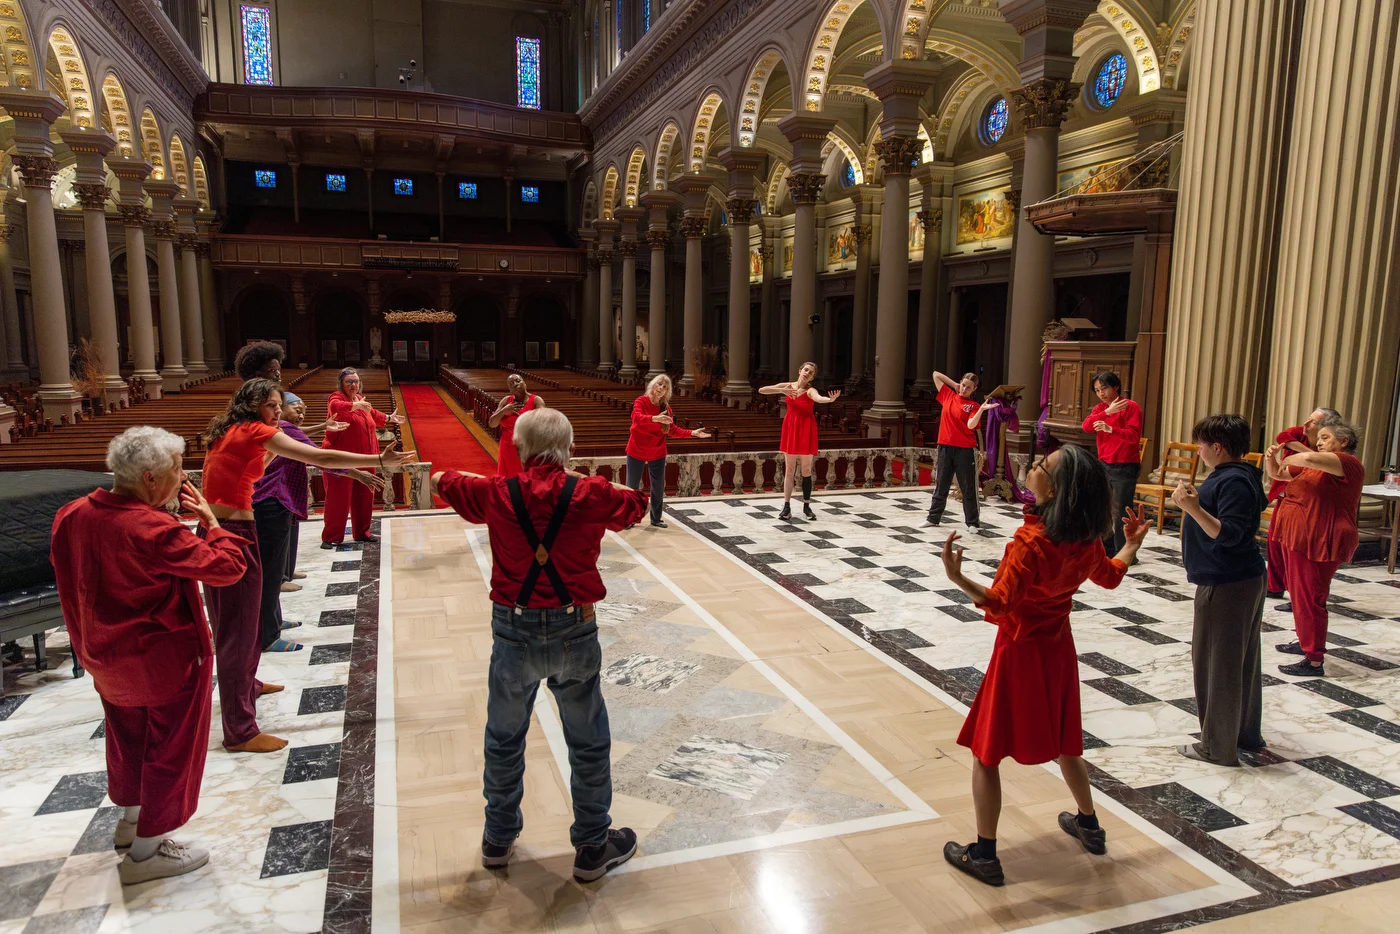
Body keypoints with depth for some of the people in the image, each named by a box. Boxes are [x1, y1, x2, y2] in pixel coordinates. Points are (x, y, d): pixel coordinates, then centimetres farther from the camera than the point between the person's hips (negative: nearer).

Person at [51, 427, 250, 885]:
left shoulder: (74, 515, -5)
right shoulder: (153, 531, -31)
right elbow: (226, 566, -28)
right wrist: (210, 520, -14)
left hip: (107, 655, 8)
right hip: (167, 661, -8)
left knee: (129, 737, 27)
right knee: (169, 747, 9)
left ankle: (130, 817, 46)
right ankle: (146, 851, 19)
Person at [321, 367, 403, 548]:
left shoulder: (360, 399, 13)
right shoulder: (337, 397, -10)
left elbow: (371, 413, 34)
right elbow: (335, 406, -35)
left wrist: (389, 418, 46)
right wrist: (356, 405, -51)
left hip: (363, 458, 7)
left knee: (363, 496, 12)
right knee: (338, 498, -5)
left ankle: (361, 532, 23)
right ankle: (330, 537, 3)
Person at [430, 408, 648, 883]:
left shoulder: (497, 493, -5)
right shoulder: (590, 495, -9)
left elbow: (451, 484, 17)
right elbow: (636, 503, 12)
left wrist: (441, 477, 40)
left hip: (514, 633, 2)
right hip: (574, 634, -1)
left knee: (504, 738, 21)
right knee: (589, 742, 14)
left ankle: (499, 837, 39)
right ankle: (593, 846, 27)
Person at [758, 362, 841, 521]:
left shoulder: (810, 390, -11)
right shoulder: (787, 386, 2)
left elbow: (819, 398, -35)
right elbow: (761, 390, -1)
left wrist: (831, 399, -57)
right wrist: (782, 391, -14)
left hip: (806, 429, -3)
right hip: (790, 427, 3)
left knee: (806, 469, 4)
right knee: (789, 469, 6)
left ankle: (806, 506, 16)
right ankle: (787, 507, 10)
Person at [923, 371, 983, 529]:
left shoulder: (974, 406, -1)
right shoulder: (948, 396, 8)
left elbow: (970, 425, -17)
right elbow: (936, 374, 13)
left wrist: (982, 409, -27)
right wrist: (954, 385, 10)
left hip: (965, 450, -3)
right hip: (945, 447, 3)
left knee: (969, 488, 3)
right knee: (940, 486, 14)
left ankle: (973, 523, 12)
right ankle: (933, 518, 25)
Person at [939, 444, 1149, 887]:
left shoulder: (1031, 541, -27)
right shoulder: (1085, 538, -5)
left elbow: (1000, 604, -32)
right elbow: (1109, 576, 14)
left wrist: (958, 577, -47)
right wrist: (1132, 544, 31)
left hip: (1019, 651, -7)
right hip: (1058, 647, 7)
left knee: (985, 752, 5)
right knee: (1061, 742, 28)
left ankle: (984, 855, 12)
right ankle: (1088, 825, 46)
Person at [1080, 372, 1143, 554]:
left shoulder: (1131, 407, -6)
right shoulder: (1099, 408, 10)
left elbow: (1134, 435, -18)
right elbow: (1086, 427, -9)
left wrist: (1111, 429, -33)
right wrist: (1107, 411, -21)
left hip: (1125, 467, -6)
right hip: (1104, 465, 6)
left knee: (1120, 513, -7)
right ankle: (1108, 549, 23)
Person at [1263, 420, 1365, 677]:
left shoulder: (1349, 463, -12)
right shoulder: (1313, 467, 17)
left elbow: (1310, 458, -33)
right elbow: (1276, 474, 20)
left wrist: (1286, 460, -13)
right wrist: (1271, 458, -1)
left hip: (1318, 543, -10)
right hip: (1298, 539, 10)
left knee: (1309, 599, -8)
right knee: (1299, 595, 22)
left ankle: (1314, 662, -3)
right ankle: (1306, 642, 39)